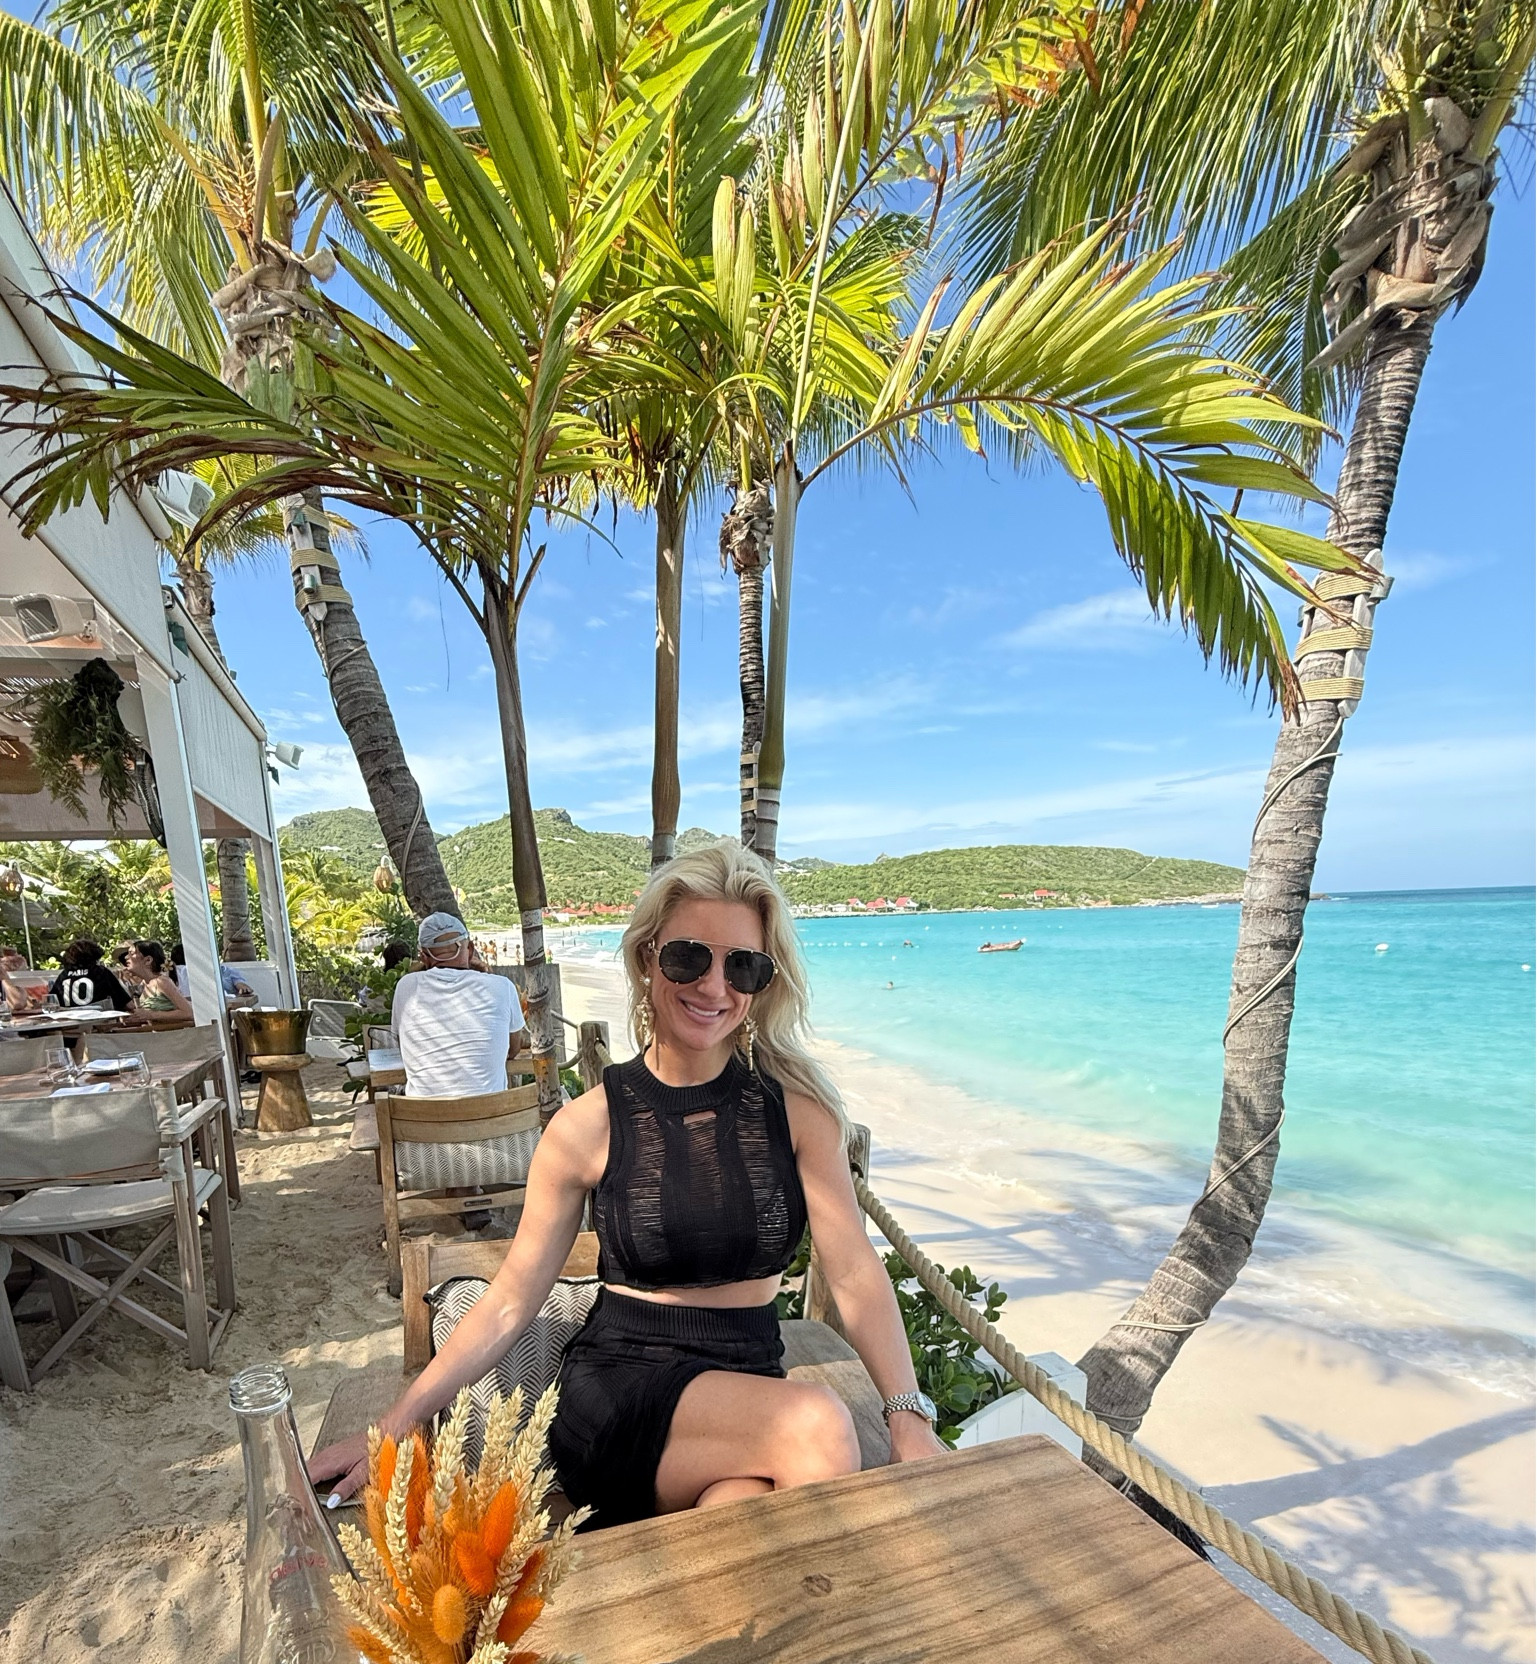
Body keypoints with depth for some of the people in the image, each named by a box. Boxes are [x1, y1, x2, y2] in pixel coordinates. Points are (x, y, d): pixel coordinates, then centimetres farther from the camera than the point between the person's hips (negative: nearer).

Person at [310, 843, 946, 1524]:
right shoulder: (589, 1125, -6)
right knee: (817, 1422, -27)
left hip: (750, 1384, 1)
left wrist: (910, 1419, -17)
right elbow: (509, 1302, 0)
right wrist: (389, 1428, -2)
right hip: (617, 1386, 0)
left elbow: (855, 1272, -6)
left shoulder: (797, 1108, -4)